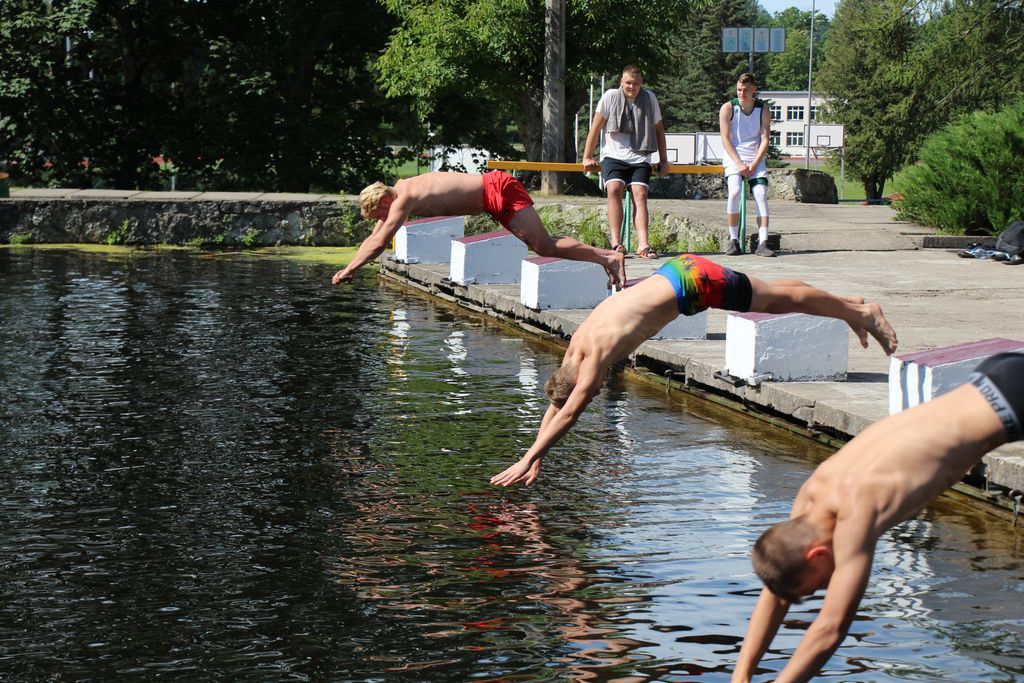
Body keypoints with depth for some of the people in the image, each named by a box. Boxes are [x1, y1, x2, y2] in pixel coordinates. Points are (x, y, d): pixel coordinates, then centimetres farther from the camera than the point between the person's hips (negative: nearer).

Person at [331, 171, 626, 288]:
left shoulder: (403, 199, -17)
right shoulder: (399, 189, 11)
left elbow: (380, 243, -18)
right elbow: (373, 238, 19)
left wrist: (349, 270, -12)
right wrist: (350, 266, 15)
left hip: (499, 191, -9)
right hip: (493, 187, 9)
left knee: (544, 246, -14)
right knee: (541, 244, 11)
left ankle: (609, 258, -13)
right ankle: (605, 256, 12)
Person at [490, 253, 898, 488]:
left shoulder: (599, 349, -29)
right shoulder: (577, 342, -7)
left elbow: (569, 412, -31)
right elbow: (556, 403, 3)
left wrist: (527, 461, -30)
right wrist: (536, 456, -1)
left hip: (694, 282, -6)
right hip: (677, 274, 6)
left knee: (782, 300, 10)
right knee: (773, 297, 22)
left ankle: (863, 313, 27)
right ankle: (849, 305, 40)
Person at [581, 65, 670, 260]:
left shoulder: (649, 98, 5)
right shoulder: (611, 96, -1)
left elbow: (658, 129, 16)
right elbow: (596, 127, 4)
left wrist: (663, 160, 17)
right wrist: (587, 157, 5)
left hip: (639, 158, 2)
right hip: (613, 155, -2)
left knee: (640, 194, -16)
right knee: (614, 189, -24)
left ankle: (643, 244, -25)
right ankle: (616, 242, -29)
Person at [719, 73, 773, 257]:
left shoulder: (763, 110, 2)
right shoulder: (728, 108, -3)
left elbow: (764, 140, -1)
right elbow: (725, 140, -6)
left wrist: (754, 164, -14)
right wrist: (739, 164, -15)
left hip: (756, 159, 2)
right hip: (734, 159, -2)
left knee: (761, 194, -14)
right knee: (735, 192, -24)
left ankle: (762, 243, -16)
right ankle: (733, 241, -17)